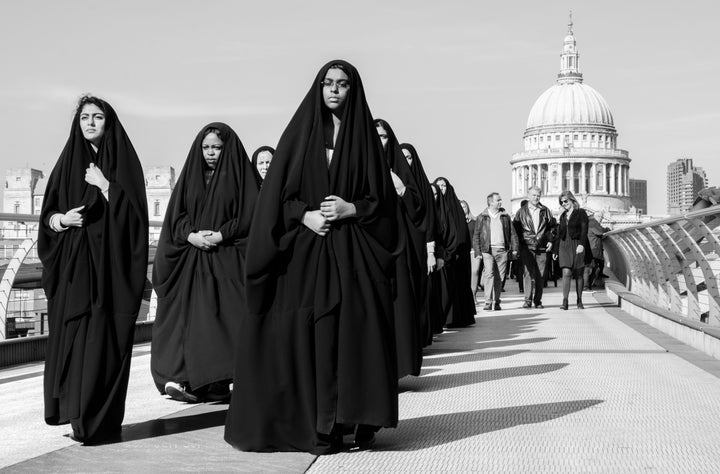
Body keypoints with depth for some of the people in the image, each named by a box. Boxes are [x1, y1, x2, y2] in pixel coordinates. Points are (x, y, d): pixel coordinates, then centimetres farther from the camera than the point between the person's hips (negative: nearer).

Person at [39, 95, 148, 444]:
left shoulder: (123, 160, 4)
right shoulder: (68, 162, 13)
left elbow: (134, 211, -6)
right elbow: (47, 214, 11)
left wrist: (103, 185, -12)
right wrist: (61, 219, -9)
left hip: (110, 265, -3)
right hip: (72, 266, 4)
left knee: (104, 338, -7)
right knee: (69, 336, -1)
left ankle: (102, 421, -2)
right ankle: (74, 411, 8)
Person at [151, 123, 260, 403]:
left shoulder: (241, 176, 5)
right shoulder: (191, 177, 15)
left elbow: (249, 216, -3)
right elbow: (176, 215, 10)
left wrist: (220, 235, -14)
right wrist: (191, 235, -9)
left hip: (228, 261, -3)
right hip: (191, 260, 3)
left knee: (225, 316, -10)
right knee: (192, 315, -5)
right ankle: (186, 378, -8)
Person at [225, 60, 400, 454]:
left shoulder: (364, 137, 9)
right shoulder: (300, 134, 9)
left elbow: (383, 199, 6)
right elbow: (279, 195, 5)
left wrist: (348, 209, -10)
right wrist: (305, 215, -12)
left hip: (353, 255, 0)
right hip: (305, 252, 0)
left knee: (355, 331, -6)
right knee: (310, 334, -4)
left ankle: (360, 421, 0)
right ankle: (318, 425, 1)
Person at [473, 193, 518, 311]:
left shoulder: (505, 216, 14)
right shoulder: (482, 217, 7)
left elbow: (512, 234, 15)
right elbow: (476, 236, 6)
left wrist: (514, 249, 6)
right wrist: (478, 252, -2)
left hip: (502, 250, 3)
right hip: (487, 250, -2)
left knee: (499, 277, 3)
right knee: (489, 274, -15)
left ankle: (497, 302, 11)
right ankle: (488, 302, -17)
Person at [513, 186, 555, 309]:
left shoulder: (545, 211, 12)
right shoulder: (521, 211, 7)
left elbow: (551, 226, 17)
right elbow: (515, 229, 8)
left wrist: (550, 240, 5)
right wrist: (518, 244, -1)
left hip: (542, 248, 2)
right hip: (527, 247, -2)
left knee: (540, 274, 2)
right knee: (528, 272, -11)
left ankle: (538, 300, 9)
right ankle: (528, 299, -9)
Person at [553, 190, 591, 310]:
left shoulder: (581, 212, 1)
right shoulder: (563, 216, 17)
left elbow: (584, 230, -9)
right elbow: (559, 233, 20)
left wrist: (581, 244, -22)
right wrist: (555, 250, 17)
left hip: (577, 245, -3)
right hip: (564, 246, 3)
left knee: (579, 275, 2)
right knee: (566, 273, -11)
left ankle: (579, 301, 12)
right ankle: (565, 301, -16)